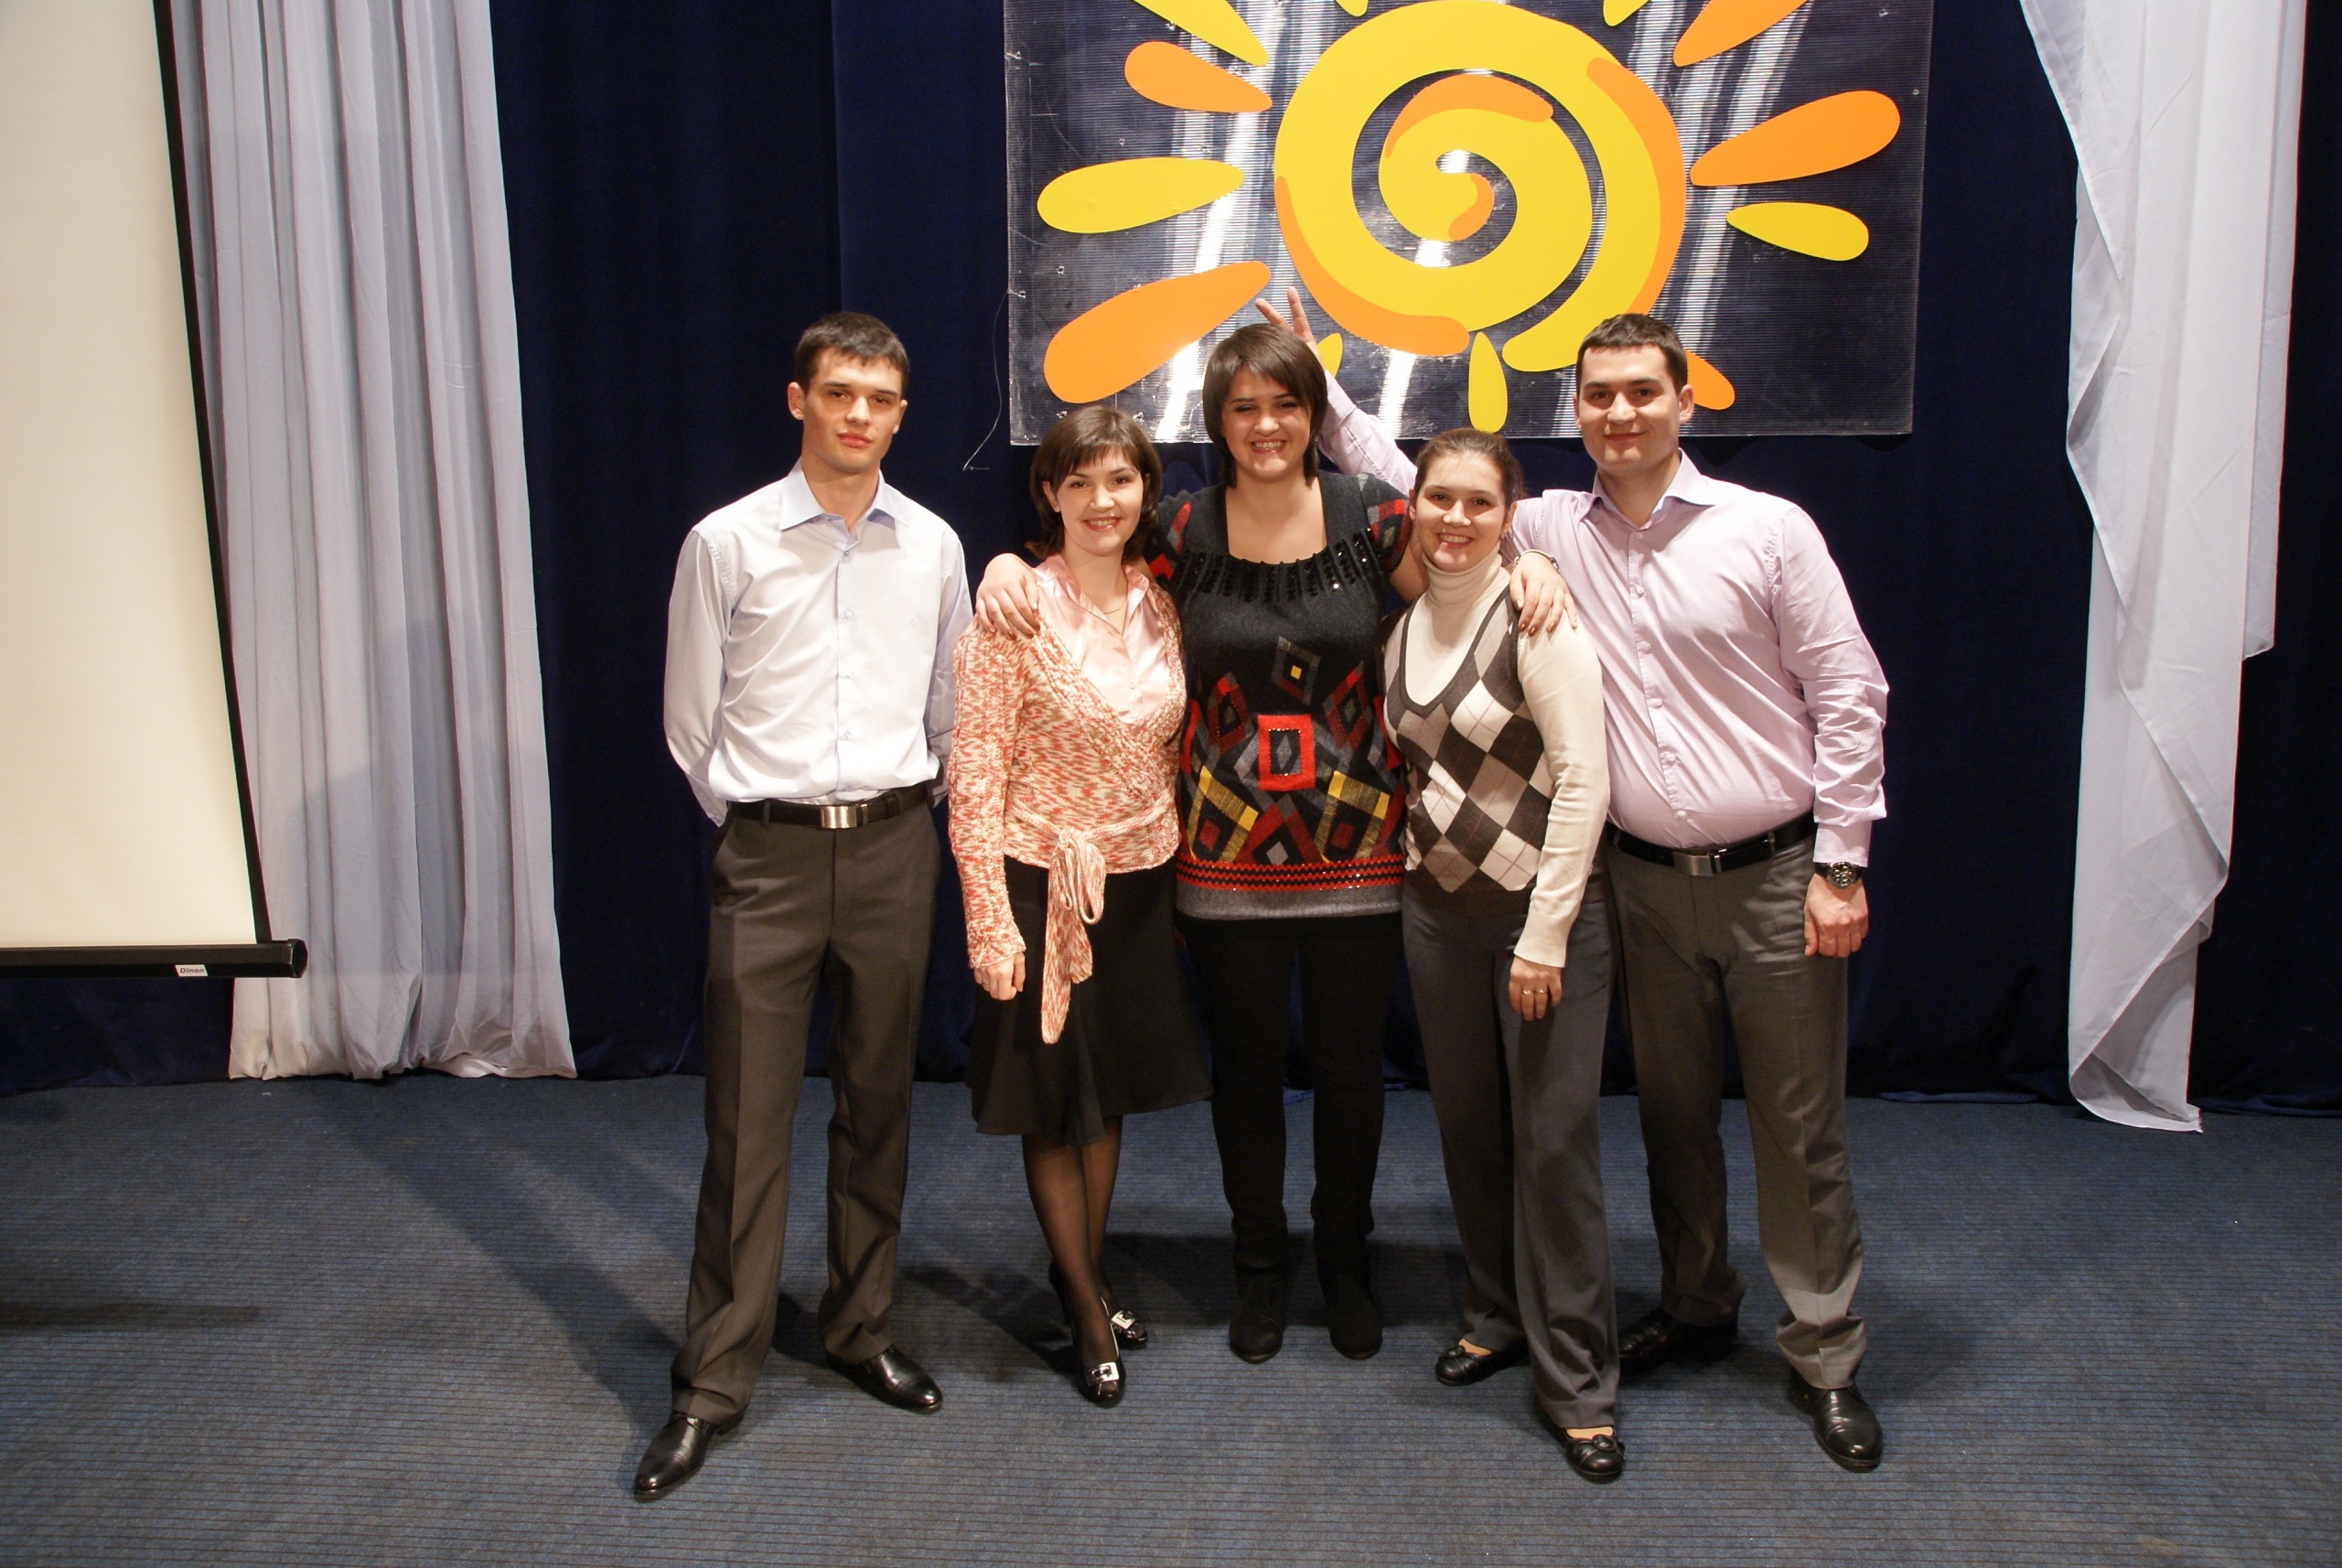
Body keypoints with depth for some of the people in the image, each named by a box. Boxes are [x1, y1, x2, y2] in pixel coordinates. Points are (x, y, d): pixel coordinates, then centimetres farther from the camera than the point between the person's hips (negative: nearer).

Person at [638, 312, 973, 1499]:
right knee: (746, 1119, 1)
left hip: (894, 846, 3)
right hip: (767, 853, -2)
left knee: (877, 1102, 12)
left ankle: (860, 1326, 29)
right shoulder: (728, 543, -3)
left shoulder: (933, 547, 5)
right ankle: (716, 1378, 12)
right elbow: (692, 721, 4)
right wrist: (758, 822, 8)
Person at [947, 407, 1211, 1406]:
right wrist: (989, 916, -17)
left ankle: (1085, 1274, 36)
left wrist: (1173, 852, 8)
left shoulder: (1161, 605, 2)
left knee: (1110, 1087, 17)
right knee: (1052, 1101, 8)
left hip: (1138, 881, 5)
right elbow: (975, 772, -15)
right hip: (1041, 882, -5)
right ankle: (1087, 1309, 25)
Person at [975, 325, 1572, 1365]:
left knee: (1350, 1068, 11)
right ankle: (1259, 1267, 32)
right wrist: (1008, 564, -8)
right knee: (1247, 1065, 12)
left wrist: (1531, 565, -11)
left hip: (1356, 845, 0)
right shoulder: (1183, 530, -1)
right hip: (1227, 852, 0)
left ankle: (1346, 1265, 33)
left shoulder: (1370, 517, -1)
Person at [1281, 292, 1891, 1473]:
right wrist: (1325, 393, 8)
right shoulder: (1549, 531, 4)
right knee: (1670, 1110, 15)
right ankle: (1695, 1310, 34)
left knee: (1799, 1124, 4)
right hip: (1644, 878, 3)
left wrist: (1840, 866, -8)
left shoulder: (1768, 529, -6)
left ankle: (1824, 1360, 18)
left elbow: (1848, 697, -5)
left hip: (1774, 874, -3)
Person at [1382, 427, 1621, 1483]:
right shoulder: (1404, 625, 7)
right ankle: (1497, 1315, 33)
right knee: (1467, 1125, 13)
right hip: (1438, 907, 6)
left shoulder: (1535, 615, -13)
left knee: (1555, 1140, -3)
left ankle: (1577, 1381, 10)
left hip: (1542, 905, -6)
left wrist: (1547, 933, -17)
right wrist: (1417, 860, 9)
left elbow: (1582, 779, -16)